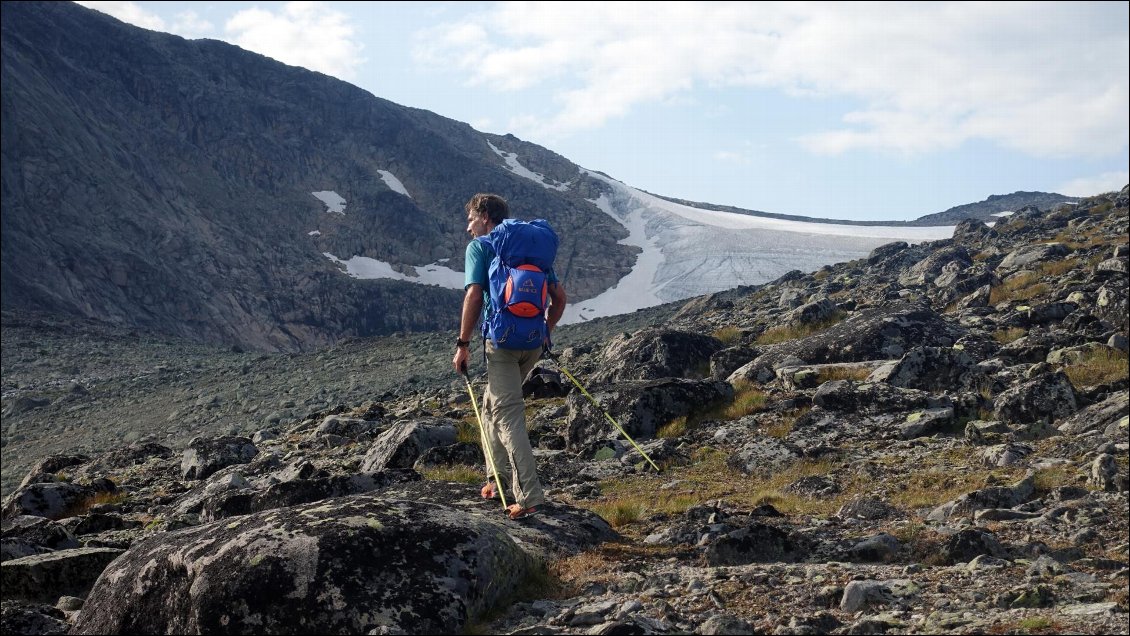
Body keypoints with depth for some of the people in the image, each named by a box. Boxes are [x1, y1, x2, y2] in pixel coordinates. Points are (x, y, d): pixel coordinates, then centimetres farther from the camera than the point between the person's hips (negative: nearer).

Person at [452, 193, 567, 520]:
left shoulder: (479, 247, 1)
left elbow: (474, 295, -12)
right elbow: (559, 296, 15)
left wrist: (463, 344, -8)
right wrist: (545, 333, 23)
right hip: (533, 342, 7)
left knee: (508, 416, -7)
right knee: (493, 406, 24)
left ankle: (529, 496, -14)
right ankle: (499, 479, 26)